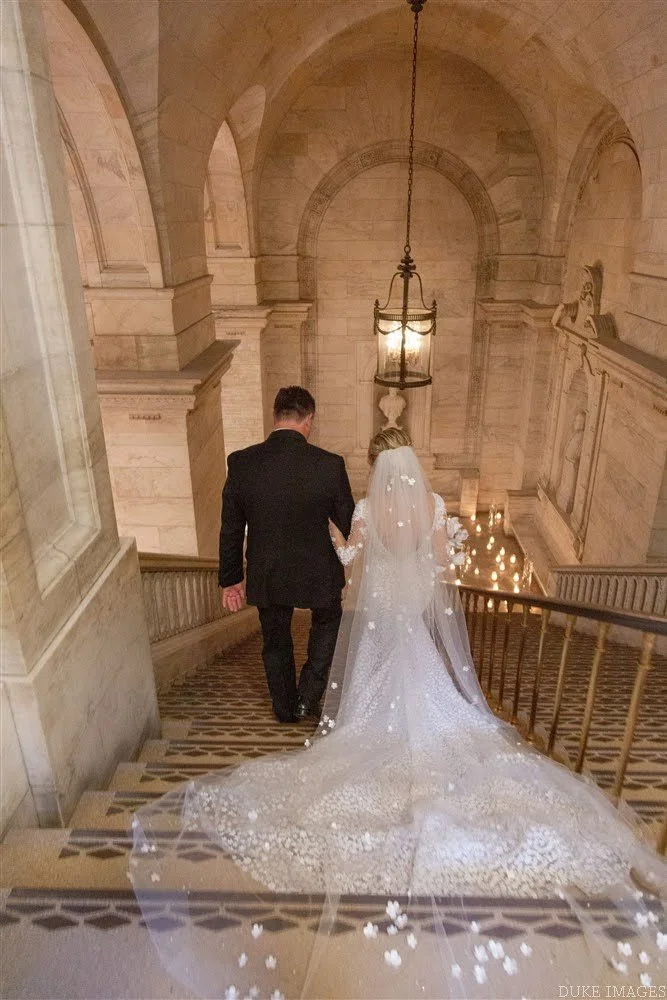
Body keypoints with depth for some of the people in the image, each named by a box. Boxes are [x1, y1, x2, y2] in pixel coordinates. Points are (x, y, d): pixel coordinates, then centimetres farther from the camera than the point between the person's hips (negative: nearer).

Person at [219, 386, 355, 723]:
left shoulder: (240, 463, -14)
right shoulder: (330, 465, -20)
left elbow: (231, 530, -5)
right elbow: (349, 524, -8)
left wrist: (231, 578, 8)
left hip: (266, 577, 2)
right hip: (317, 573, -1)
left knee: (275, 641, 26)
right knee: (327, 620, 31)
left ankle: (285, 708, 46)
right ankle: (308, 695, 31)